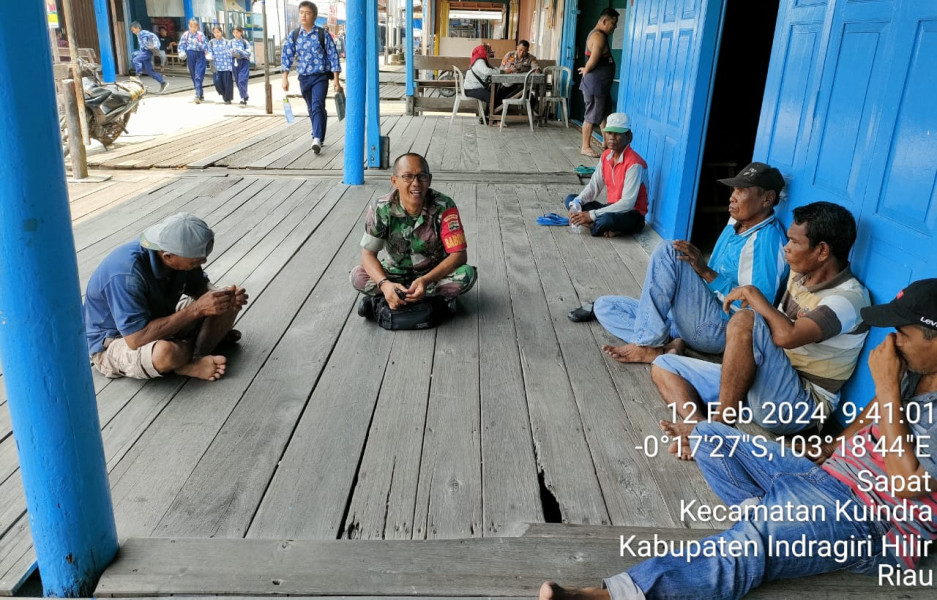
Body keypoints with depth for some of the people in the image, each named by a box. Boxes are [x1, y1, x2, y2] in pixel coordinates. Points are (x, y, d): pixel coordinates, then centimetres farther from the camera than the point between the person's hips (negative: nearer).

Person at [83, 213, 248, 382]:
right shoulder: (127, 275, -35)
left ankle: (195, 360, -20)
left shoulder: (180, 252, -14)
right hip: (114, 341, -7)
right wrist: (197, 309, -38)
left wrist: (222, 295, -21)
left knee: (227, 305, -7)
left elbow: (200, 285, 3)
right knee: (166, 352, -41)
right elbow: (136, 339, -38)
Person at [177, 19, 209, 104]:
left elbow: (206, 46, -6)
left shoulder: (201, 35, -3)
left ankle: (198, 95, -18)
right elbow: (181, 45, 9)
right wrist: (181, 52, -8)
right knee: (193, 76, 11)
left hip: (200, 56, -4)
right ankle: (201, 94, 24)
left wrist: (198, 43, -21)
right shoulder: (186, 35, 5)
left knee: (198, 76, -14)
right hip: (190, 56, 4)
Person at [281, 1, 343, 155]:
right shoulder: (293, 36, 3)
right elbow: (287, 56, 4)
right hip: (304, 78, 4)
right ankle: (318, 135, 30)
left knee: (317, 106, -20)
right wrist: (285, 78, -4)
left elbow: (333, 57, -4)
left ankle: (317, 139, -26)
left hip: (320, 77, -4)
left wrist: (336, 80, -8)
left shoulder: (323, 35, -5)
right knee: (311, 109, 14)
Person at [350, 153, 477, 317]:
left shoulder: (444, 207, -21)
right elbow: (368, 254, -15)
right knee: (357, 276, -25)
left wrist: (426, 280, -36)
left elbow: (458, 254, -22)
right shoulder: (380, 209, -18)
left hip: (433, 273, 0)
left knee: (467, 274, -30)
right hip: (395, 273, 1)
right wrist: (385, 284, -36)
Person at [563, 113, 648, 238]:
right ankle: (609, 228, -14)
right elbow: (593, 186, 4)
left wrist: (592, 215, -29)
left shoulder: (634, 163, -21)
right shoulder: (606, 156, 3)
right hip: (611, 208, 9)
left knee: (607, 219, -41)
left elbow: (627, 203, -26)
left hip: (632, 214, -9)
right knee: (570, 200, -1)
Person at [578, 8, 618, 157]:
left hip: (601, 83, 11)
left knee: (606, 112, 18)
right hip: (595, 83, -11)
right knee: (592, 115, -3)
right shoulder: (599, 36, -19)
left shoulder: (597, 34, 15)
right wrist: (586, 71, -8)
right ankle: (585, 147, 5)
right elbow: (593, 61, -26)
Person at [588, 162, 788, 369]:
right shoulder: (735, 224, 14)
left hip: (719, 332, -9)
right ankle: (671, 342, -17)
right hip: (694, 318, 9)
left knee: (668, 252, -25)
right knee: (604, 306, 2)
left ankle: (648, 344, -20)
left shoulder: (767, 240, -13)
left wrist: (705, 271, -24)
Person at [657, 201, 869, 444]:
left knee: (744, 321, -32)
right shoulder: (800, 274, 7)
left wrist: (753, 294, -20)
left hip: (800, 407, -9)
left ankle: (720, 424, -20)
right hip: (761, 385, 9)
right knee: (663, 366, 3)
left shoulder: (849, 297, -19)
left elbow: (787, 336, -35)